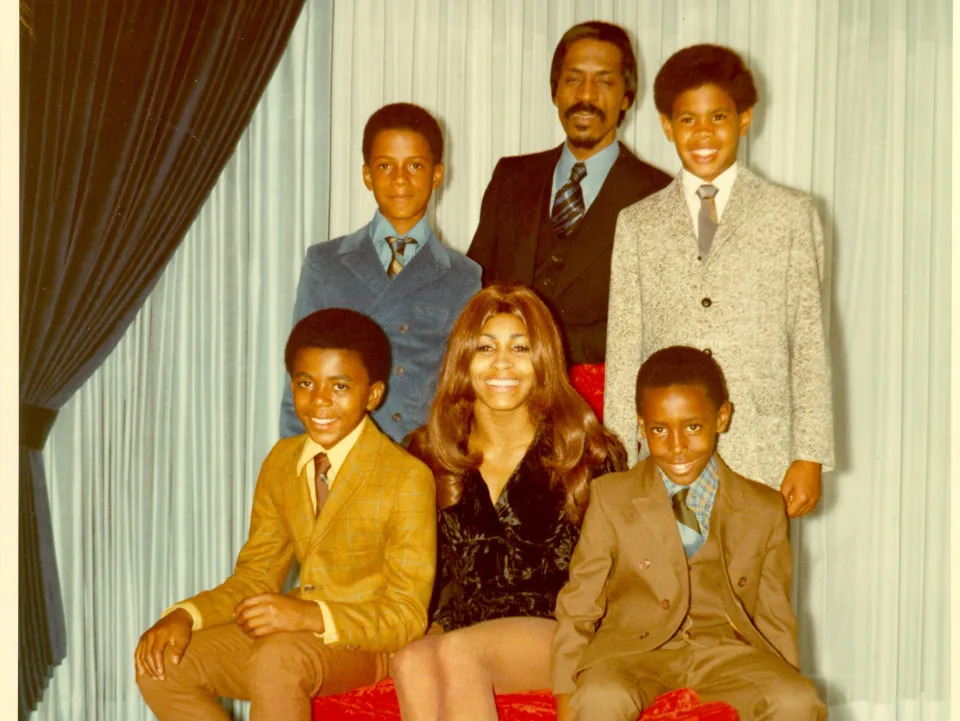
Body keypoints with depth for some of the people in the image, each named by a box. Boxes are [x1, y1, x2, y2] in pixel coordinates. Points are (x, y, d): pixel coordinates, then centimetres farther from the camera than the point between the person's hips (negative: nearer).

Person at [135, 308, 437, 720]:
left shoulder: (408, 478, -14)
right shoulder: (282, 462, 7)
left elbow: (406, 616, -17)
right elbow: (254, 576, 10)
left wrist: (310, 615, -33)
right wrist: (185, 616, -10)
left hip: (365, 643, -6)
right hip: (291, 634, 7)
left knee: (277, 658, -36)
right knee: (160, 665, -11)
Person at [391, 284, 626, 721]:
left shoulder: (587, 455, 4)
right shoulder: (432, 454, 12)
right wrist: (434, 629, -2)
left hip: (558, 636, -2)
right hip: (459, 630, 3)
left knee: (457, 653, -33)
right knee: (411, 662, -33)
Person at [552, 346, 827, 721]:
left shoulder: (763, 509, 10)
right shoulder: (610, 498, 5)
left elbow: (775, 618, 14)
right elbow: (578, 608, 4)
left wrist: (787, 686, 0)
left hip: (728, 650, 2)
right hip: (633, 648, -2)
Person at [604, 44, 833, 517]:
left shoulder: (791, 215, 7)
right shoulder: (637, 224, 11)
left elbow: (810, 341, 4)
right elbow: (623, 353, 8)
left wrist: (811, 457, -2)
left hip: (760, 461, -1)